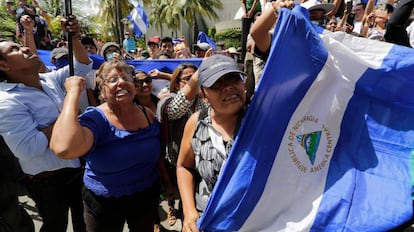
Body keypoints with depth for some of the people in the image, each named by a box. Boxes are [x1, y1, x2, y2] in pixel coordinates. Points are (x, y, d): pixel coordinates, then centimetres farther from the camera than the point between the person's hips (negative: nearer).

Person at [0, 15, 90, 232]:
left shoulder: (50, 79, 0)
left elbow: (82, 67, 7)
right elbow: (28, 148, -31)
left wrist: (74, 39, -8)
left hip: (76, 167, 7)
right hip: (49, 180, -7)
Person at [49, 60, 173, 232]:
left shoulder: (148, 115, -7)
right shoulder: (95, 118, -20)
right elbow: (64, 149, -42)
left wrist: (169, 183, 11)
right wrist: (74, 92, -34)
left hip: (147, 197, 3)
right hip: (104, 204, -3)